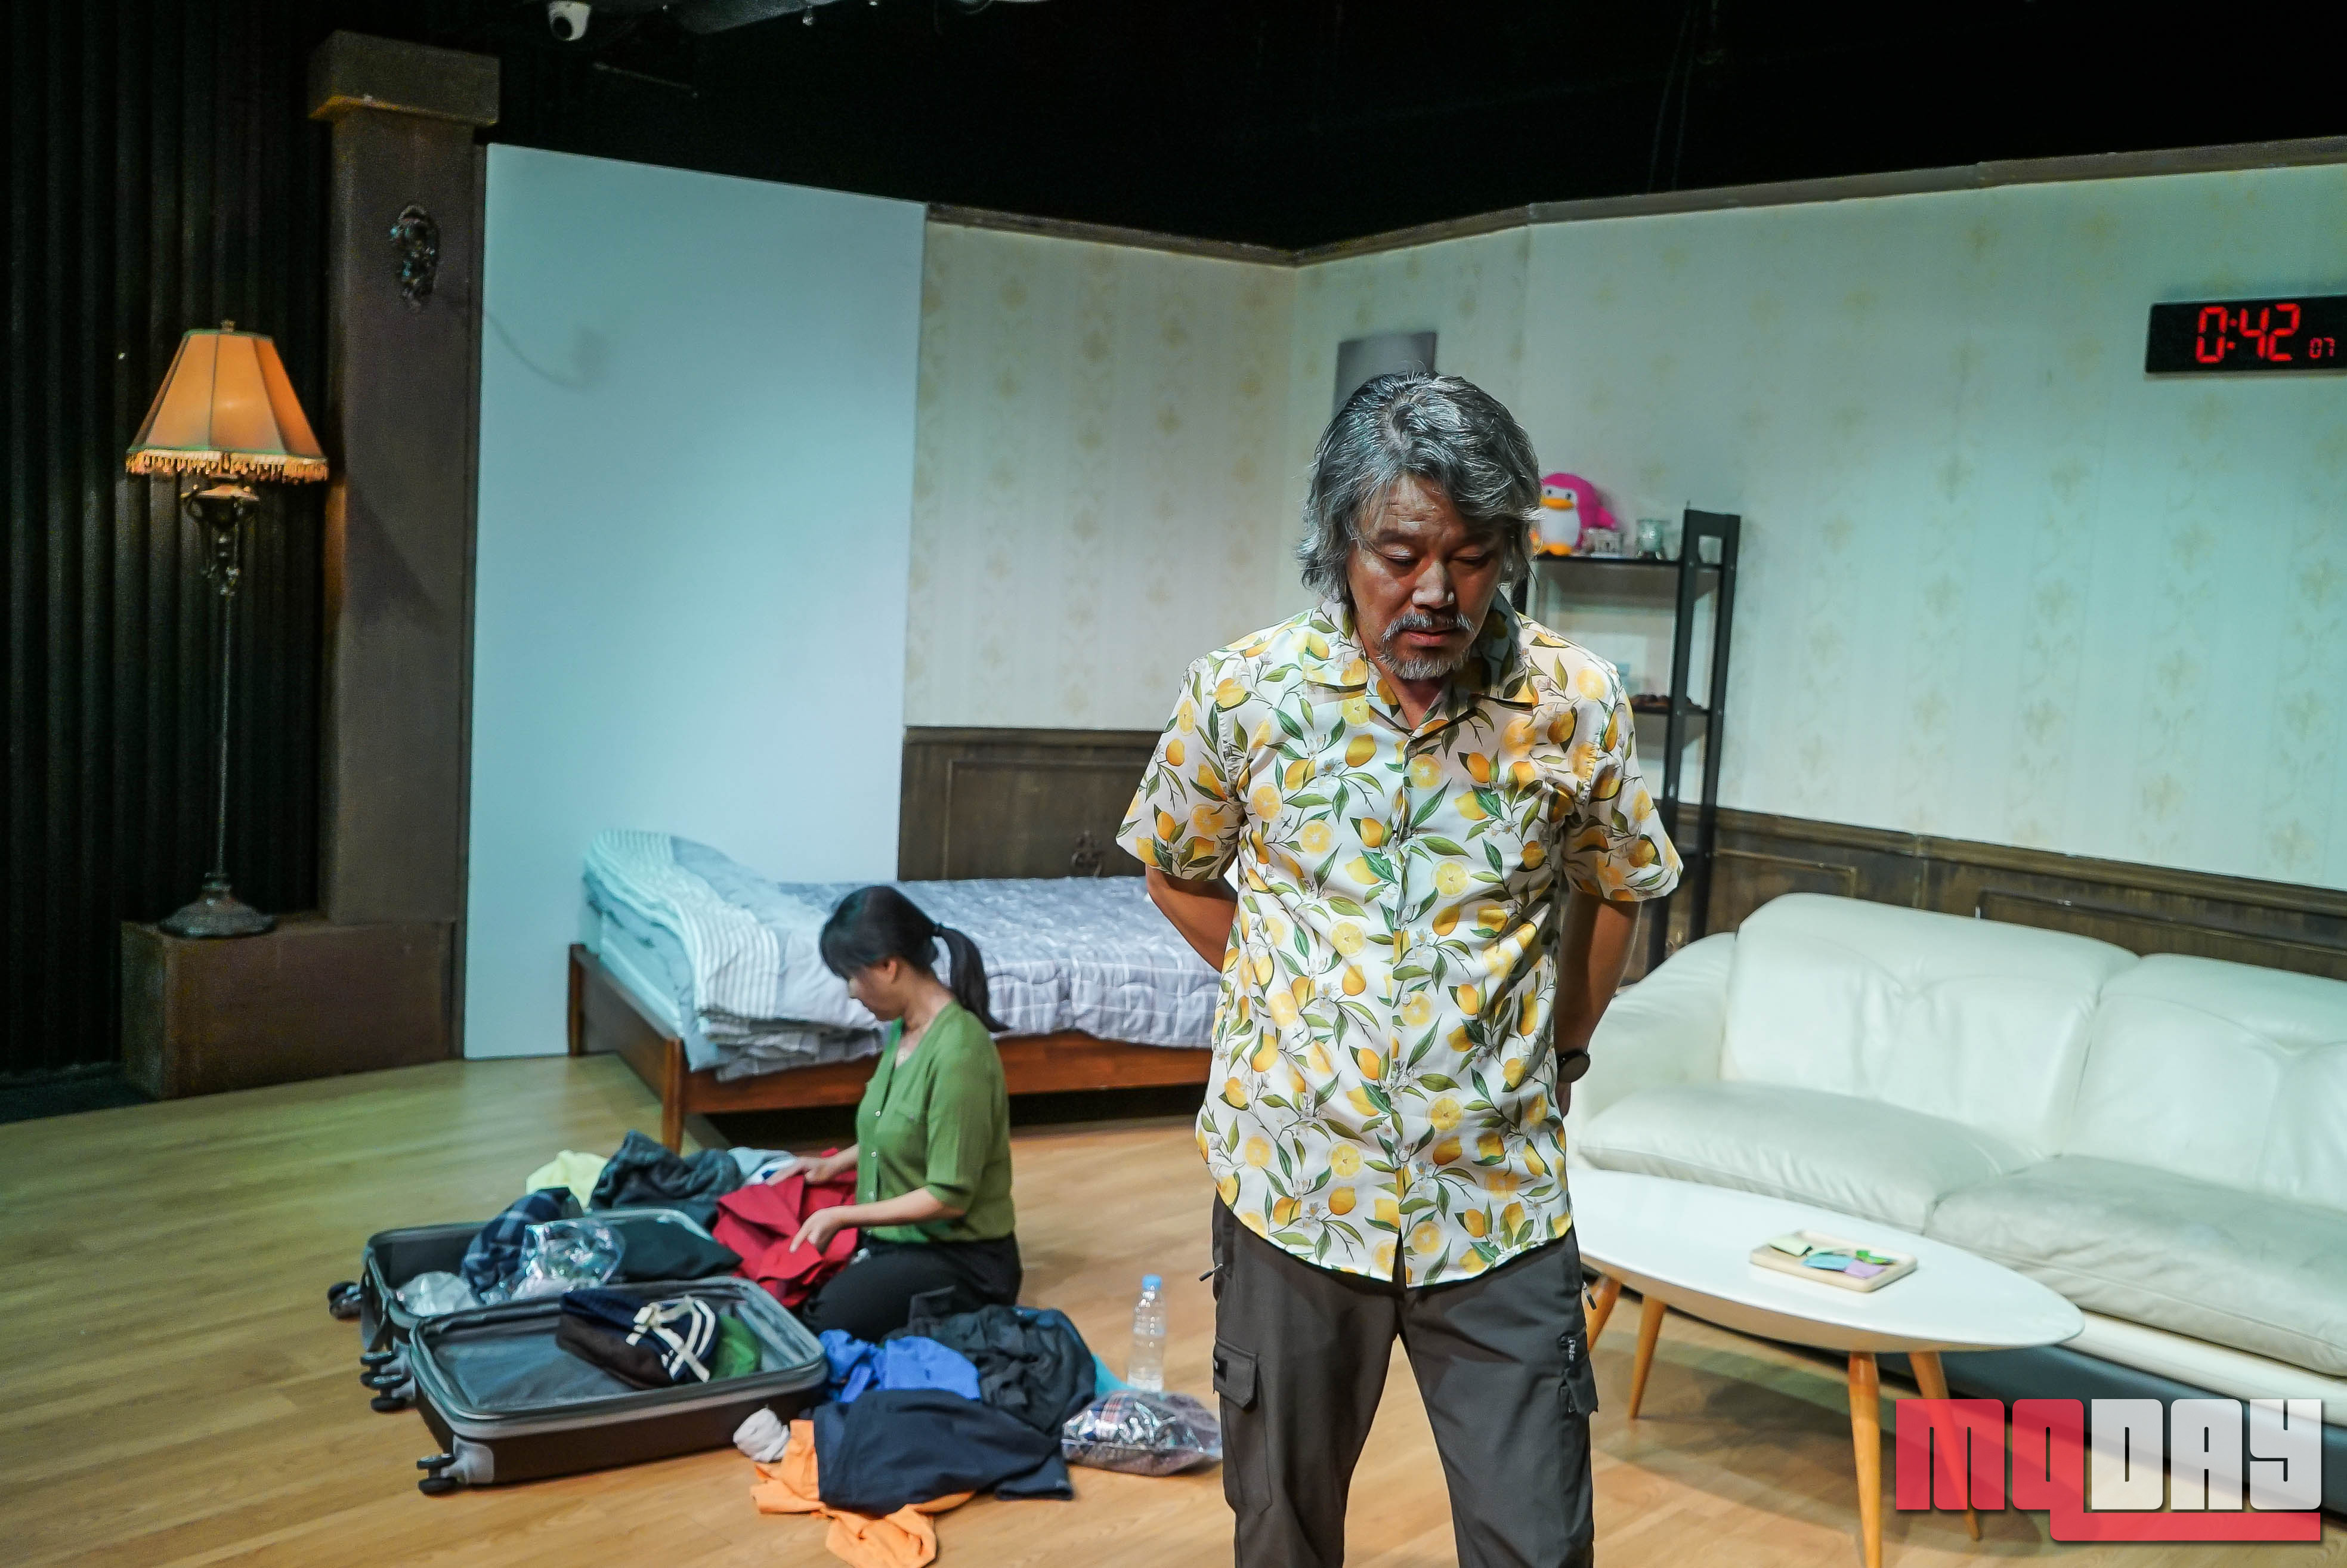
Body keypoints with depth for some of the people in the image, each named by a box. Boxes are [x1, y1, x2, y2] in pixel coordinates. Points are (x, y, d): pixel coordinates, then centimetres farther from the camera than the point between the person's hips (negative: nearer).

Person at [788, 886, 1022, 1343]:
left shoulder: (958, 1052, -27)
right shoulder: (905, 1027, 2)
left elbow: (949, 1198, -25)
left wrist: (842, 1216, -20)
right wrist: (835, 1164, 12)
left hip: (960, 1258, -9)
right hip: (897, 1235, 9)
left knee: (810, 1328, -23)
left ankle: (962, 1314, -2)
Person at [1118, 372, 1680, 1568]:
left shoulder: (1576, 704, -7)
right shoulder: (1245, 693, -8)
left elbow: (1615, 887, 11)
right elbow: (1177, 871, 9)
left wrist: (1557, 1049, 10)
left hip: (1501, 1201, 0)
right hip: (1296, 1188, 0)